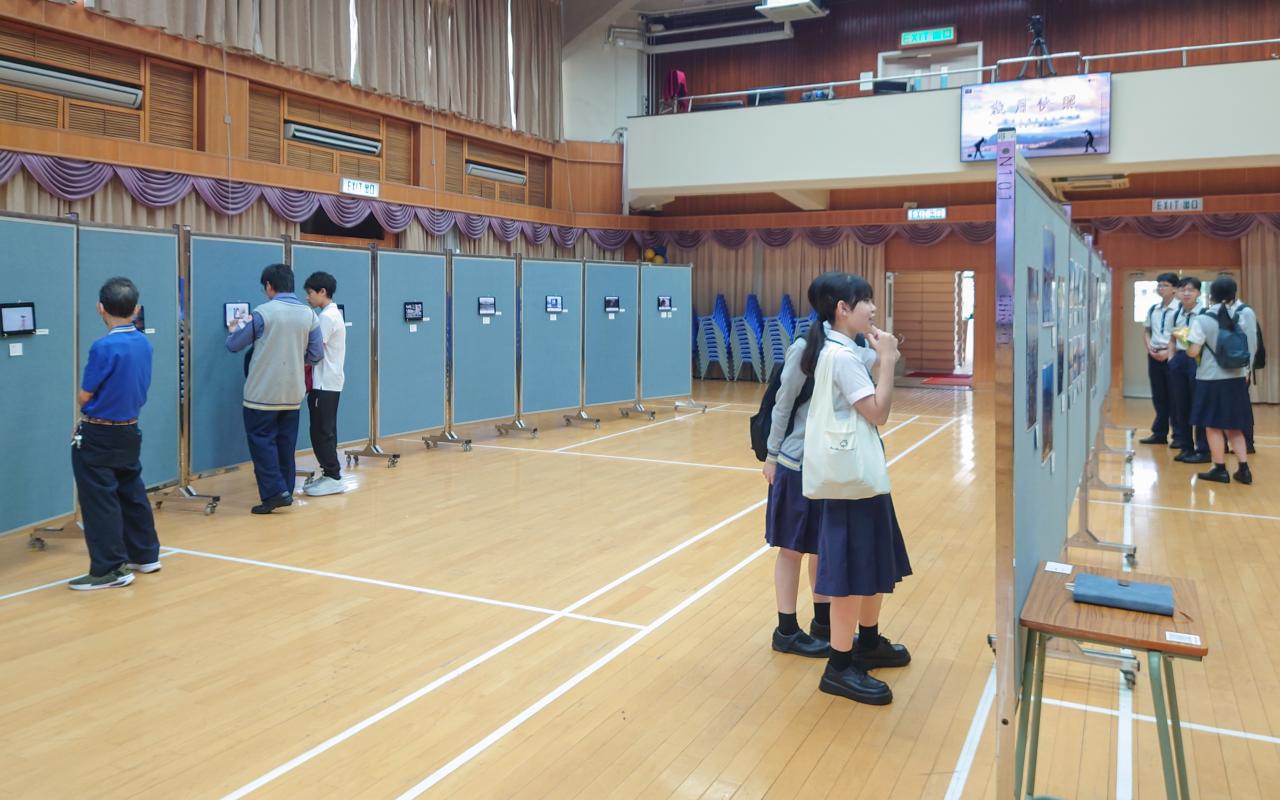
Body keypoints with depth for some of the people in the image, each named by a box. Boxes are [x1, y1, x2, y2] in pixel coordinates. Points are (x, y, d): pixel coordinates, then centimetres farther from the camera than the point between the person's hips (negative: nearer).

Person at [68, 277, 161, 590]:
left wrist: (88, 417, 10)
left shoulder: (104, 347, -21)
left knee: (99, 502, 0)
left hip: (98, 437, -7)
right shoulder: (144, 343, 1)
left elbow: (84, 396, -11)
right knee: (132, 494, 18)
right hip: (129, 431, 7)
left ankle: (109, 569, 4)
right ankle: (145, 556, 28)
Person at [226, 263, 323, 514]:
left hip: (263, 392, -5)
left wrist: (233, 330, 21)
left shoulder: (262, 313, -11)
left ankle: (275, 492, -4)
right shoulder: (308, 314, 1)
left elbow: (234, 345, -1)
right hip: (293, 392, 5)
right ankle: (285, 491, 18)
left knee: (262, 441, 3)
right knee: (286, 443, 13)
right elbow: (316, 354, 4)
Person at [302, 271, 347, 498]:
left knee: (322, 431, -6)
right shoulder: (332, 314, 16)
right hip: (327, 381, 10)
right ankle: (330, 475, 16)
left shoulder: (327, 316, -14)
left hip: (325, 383, -10)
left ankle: (333, 477, -2)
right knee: (324, 430, 12)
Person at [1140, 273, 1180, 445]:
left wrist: (1168, 351, -16)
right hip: (1154, 355, 6)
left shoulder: (1179, 309, -10)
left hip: (1171, 355, -6)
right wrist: (1149, 347, 2)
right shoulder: (1153, 309, 10)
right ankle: (1160, 433, 19)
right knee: (1158, 396, 11)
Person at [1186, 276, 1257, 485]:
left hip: (1211, 379, -4)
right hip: (1237, 377, 4)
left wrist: (1185, 341, 7)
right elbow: (1253, 346, 3)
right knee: (1233, 426, 16)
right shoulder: (1247, 314, -3)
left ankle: (1220, 470, 11)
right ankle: (1243, 468, 11)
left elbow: (1193, 352, -14)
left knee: (1213, 426, 7)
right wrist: (1247, 369, 16)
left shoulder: (1203, 319, -14)